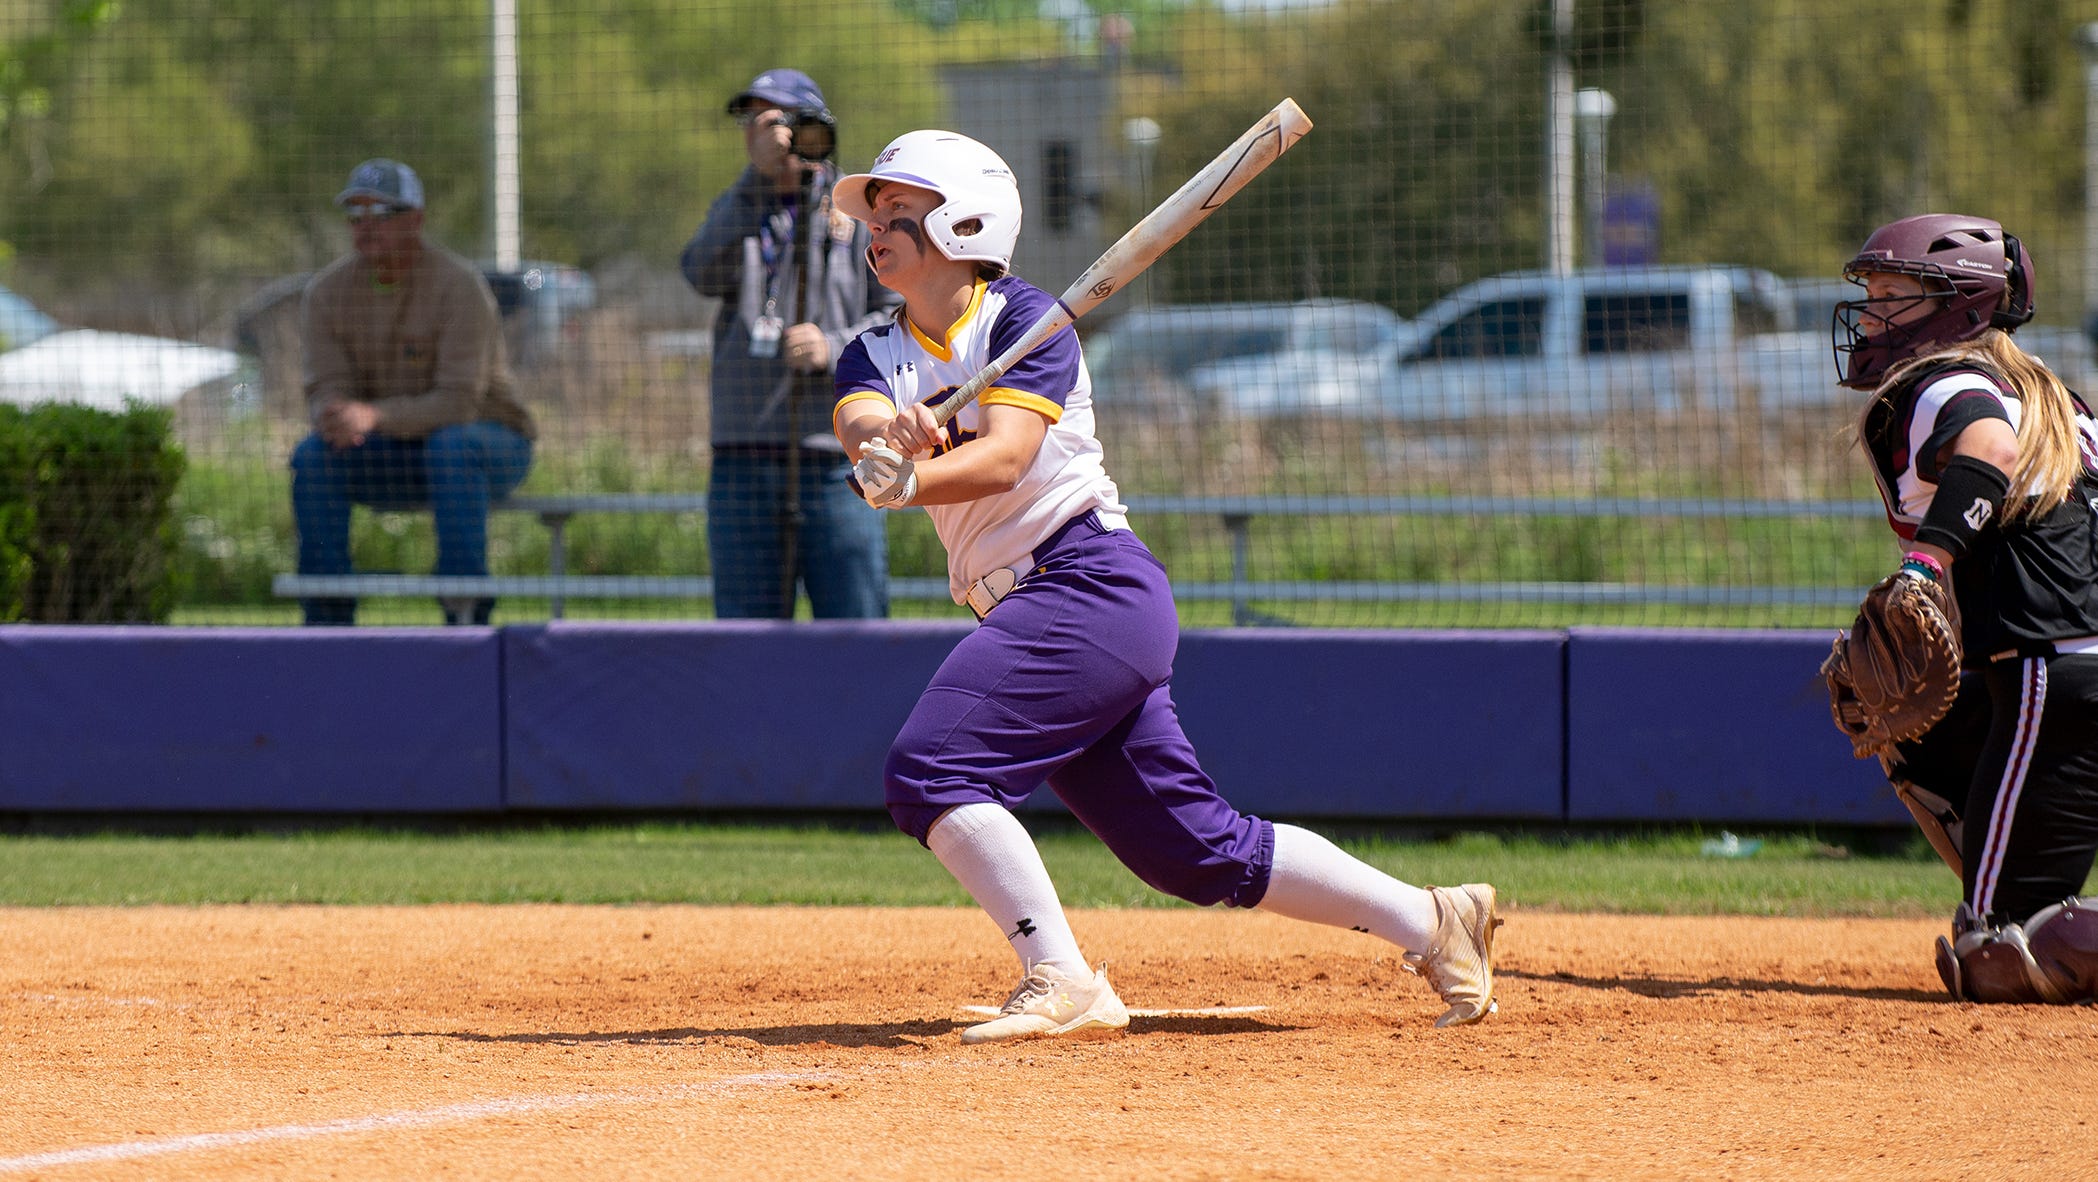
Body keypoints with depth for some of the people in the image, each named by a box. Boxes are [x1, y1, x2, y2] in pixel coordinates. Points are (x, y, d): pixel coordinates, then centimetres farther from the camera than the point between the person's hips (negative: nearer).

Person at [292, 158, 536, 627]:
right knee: (314, 456, -23)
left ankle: (465, 610, -36)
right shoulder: (327, 292, -5)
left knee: (452, 445, -38)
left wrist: (374, 416, -43)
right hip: (394, 460, 4)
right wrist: (335, 419, -37)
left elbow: (460, 402, -28)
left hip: (491, 445, -4)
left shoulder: (459, 286, -21)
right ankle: (326, 618, -19)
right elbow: (325, 391, -10)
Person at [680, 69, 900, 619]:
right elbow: (705, 274, -8)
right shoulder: (736, 208, 15)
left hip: (835, 460, -3)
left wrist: (834, 348, -17)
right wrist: (759, 174, -14)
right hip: (742, 464, 3)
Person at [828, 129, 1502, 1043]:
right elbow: (859, 422, -11)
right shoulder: (878, 355, 13)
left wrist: (910, 481, -37)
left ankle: (1062, 982, -22)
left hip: (1094, 584, -7)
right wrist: (890, 436, -34)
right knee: (1197, 846, 8)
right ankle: (1434, 923, 16)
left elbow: (1006, 455, -21)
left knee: (930, 770, -21)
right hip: (1026, 611, 7)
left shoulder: (1023, 318, -4)